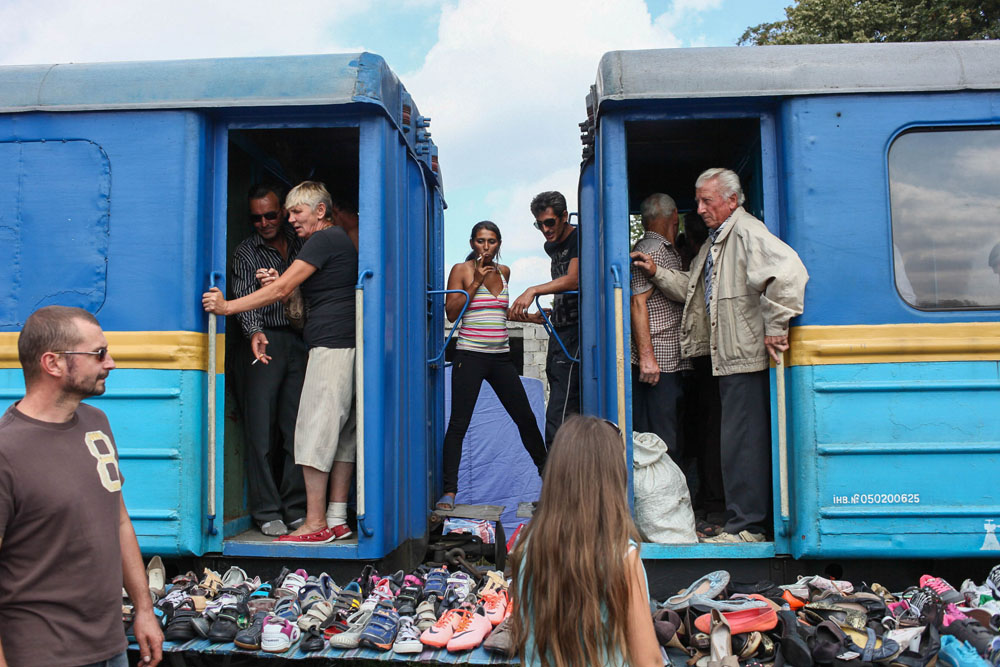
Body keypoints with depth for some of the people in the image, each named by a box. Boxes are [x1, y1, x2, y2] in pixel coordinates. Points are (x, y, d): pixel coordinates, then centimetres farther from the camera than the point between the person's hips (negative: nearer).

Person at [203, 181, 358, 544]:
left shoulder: (324, 239, -7)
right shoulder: (337, 239, 24)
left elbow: (281, 289, -13)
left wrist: (228, 306, -10)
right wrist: (283, 284, 11)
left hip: (331, 346, -11)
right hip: (343, 347, 11)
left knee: (314, 430, -9)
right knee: (341, 433, 8)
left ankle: (316, 523, -6)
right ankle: (337, 520, 11)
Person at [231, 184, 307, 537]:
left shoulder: (301, 243, 17)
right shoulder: (246, 251, 10)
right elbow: (244, 297, -3)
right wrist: (254, 331, -21)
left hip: (301, 340, 2)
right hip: (266, 340, -2)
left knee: (299, 428, 0)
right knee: (261, 429, -5)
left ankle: (297, 509, 8)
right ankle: (267, 512, 3)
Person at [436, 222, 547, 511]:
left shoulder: (503, 271, 14)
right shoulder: (461, 270, -1)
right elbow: (452, 313, -10)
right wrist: (475, 282, -12)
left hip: (501, 357, 5)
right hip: (469, 356, -5)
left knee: (526, 418, 9)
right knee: (458, 424, -6)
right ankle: (449, 491, -2)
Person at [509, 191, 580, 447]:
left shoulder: (579, 239, -8)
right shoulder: (551, 246, 19)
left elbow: (573, 280, -24)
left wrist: (533, 291, -30)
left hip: (575, 330, -9)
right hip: (558, 331, 9)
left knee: (558, 416, -15)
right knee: (570, 409, 12)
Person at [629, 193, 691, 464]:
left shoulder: (668, 251, 21)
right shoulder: (650, 249, -10)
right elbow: (638, 302, -18)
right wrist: (646, 356, -22)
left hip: (671, 360, 10)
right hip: (657, 361, -10)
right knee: (661, 439, -7)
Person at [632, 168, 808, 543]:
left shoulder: (747, 232, -13)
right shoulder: (715, 240, 20)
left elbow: (789, 270, -30)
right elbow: (693, 291, 23)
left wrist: (775, 328, -27)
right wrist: (656, 273, 11)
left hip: (748, 357, -10)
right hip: (728, 358, 10)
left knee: (741, 442, -6)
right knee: (737, 441, 15)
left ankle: (746, 526, 3)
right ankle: (746, 520, 25)